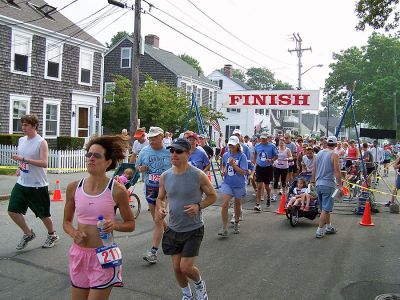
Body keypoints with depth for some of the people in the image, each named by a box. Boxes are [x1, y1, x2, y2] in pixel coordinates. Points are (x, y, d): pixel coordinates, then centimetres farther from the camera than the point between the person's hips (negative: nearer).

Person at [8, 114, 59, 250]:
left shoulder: (41, 142, -14)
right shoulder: (21, 140, 7)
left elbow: (44, 163, -24)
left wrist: (23, 159, -28)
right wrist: (19, 167, 7)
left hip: (38, 186, -6)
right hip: (21, 184, 7)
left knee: (43, 214, 7)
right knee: (13, 211, 2)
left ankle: (52, 235, 32)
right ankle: (28, 234, 24)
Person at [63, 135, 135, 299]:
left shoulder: (117, 190, -12)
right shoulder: (74, 187, -3)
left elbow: (131, 224, 0)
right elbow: (67, 221, 10)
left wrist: (115, 225, -20)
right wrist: (74, 233, -10)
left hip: (103, 256, -3)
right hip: (78, 253, 4)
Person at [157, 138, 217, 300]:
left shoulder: (198, 175, -15)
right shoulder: (165, 176, -4)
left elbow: (213, 196, -4)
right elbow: (160, 198, 9)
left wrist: (199, 206, -20)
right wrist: (160, 208, -13)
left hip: (193, 229, -4)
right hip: (173, 229, 4)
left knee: (186, 267, -7)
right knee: (176, 267, 12)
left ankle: (200, 284, 29)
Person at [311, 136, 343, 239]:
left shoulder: (319, 153, 9)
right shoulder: (334, 155, -10)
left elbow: (314, 169, 12)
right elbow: (337, 172, -13)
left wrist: (312, 181, 19)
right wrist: (340, 185, -6)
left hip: (319, 184, 7)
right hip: (328, 185, -7)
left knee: (325, 208, 19)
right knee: (325, 209, -2)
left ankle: (329, 227, 30)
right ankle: (319, 231, -1)